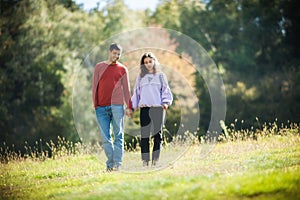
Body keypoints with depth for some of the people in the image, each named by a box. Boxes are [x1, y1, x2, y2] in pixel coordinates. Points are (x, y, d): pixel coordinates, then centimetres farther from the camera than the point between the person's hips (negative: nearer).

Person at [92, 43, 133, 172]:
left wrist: (129, 107, 2)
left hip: (117, 106, -1)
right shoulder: (99, 67, 12)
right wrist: (95, 105, 2)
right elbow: (94, 87, 11)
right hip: (101, 107, 1)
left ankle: (117, 163, -3)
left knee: (118, 135, -3)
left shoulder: (122, 69, 10)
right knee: (104, 137, -1)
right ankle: (110, 163, 3)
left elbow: (126, 89, 9)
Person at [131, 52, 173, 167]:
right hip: (144, 109, 1)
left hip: (158, 108, -1)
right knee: (144, 135, -2)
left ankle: (155, 160, 0)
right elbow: (136, 93, 15)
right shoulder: (140, 77, 15)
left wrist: (166, 102, -9)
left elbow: (166, 90, 8)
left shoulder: (160, 75, 11)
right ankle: (145, 161, -1)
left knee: (157, 134, -1)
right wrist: (131, 107, 7)